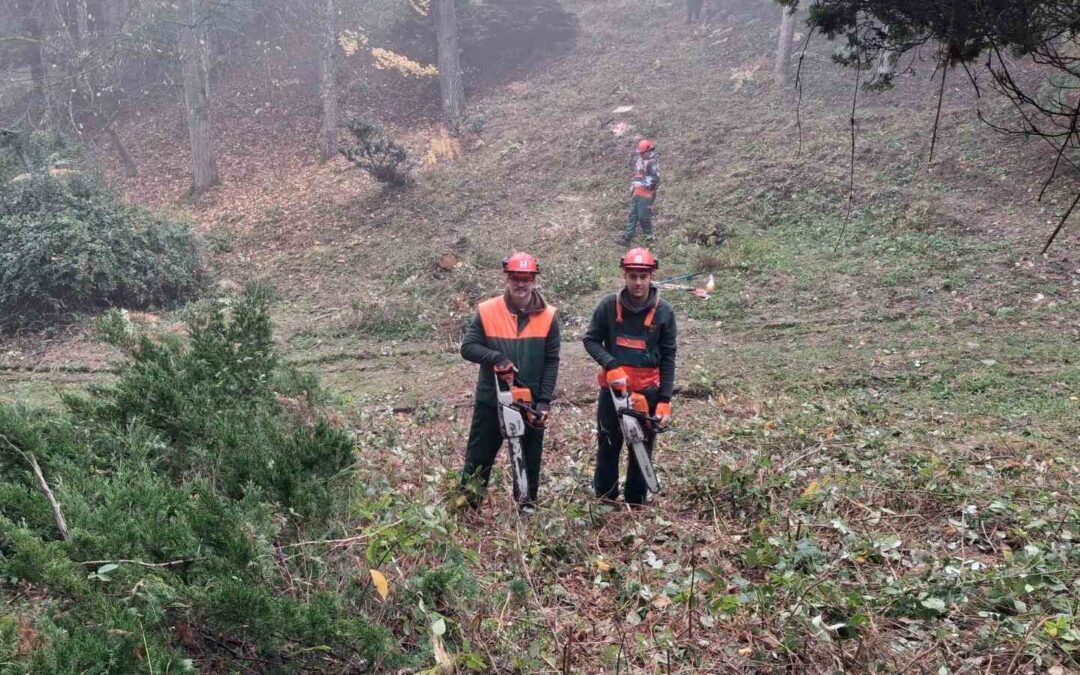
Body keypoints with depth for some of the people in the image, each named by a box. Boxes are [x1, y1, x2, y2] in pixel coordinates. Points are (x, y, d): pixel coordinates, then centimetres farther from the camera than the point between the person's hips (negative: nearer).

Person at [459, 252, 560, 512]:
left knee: (530, 459, 13)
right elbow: (467, 347, -6)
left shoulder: (547, 316, -4)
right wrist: (496, 357, -24)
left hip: (531, 402, 1)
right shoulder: (486, 311, -6)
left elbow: (552, 361, -2)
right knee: (478, 457, 7)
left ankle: (527, 506, 29)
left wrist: (545, 400, -9)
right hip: (491, 400, -1)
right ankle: (468, 506, 20)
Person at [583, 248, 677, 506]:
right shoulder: (609, 305, -6)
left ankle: (636, 505, 20)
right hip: (613, 387, 0)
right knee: (608, 446, 10)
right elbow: (591, 340, 0)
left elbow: (668, 358, -2)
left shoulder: (663, 311, -5)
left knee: (642, 451, 8)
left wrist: (664, 400, -7)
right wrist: (611, 364, -18)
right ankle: (604, 501, 23)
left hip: (647, 390, 0)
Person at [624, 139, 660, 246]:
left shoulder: (653, 162, -13)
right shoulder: (639, 160, 14)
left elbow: (655, 178, -18)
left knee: (643, 215, -4)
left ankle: (649, 236, 15)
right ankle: (627, 237, 8)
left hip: (646, 194, -8)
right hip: (636, 192, 8)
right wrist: (632, 188, 24)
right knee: (632, 215, 6)